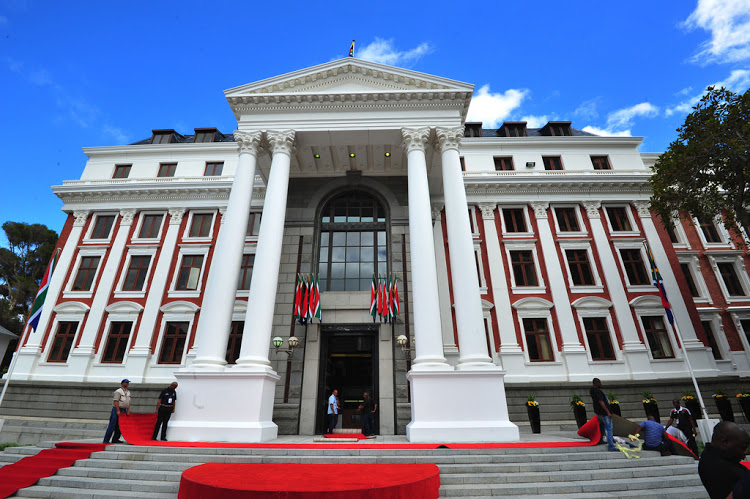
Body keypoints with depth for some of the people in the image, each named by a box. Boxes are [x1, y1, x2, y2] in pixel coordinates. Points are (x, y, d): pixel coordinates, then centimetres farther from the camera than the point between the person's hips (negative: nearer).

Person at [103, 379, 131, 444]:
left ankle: (115, 439, 13)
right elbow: (115, 401, -15)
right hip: (117, 410, -7)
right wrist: (118, 411, -20)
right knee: (112, 426, -6)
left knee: (120, 426, 6)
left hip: (124, 411, 7)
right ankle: (106, 440, 0)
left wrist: (128, 411, 5)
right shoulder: (118, 391, -8)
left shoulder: (128, 392, 15)